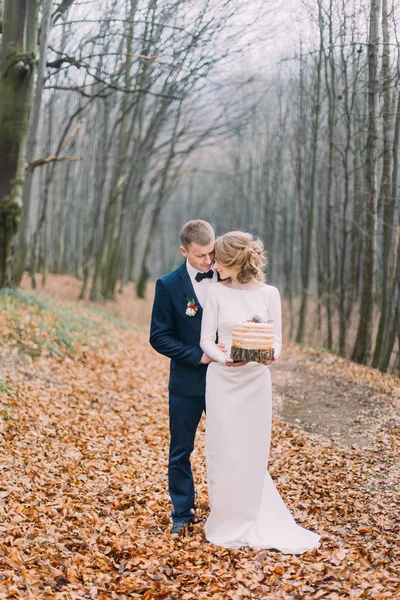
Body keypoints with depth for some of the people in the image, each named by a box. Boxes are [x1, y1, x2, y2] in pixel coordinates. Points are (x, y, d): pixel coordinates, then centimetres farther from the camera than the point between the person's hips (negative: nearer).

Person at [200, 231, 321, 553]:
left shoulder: (269, 293, -2)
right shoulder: (217, 292, -2)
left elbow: (276, 338, 2)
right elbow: (206, 339, -2)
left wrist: (271, 355, -20)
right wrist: (225, 357, -21)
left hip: (256, 381, 0)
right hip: (223, 380, 0)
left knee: (253, 452, 7)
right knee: (224, 452, 2)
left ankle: (253, 521, 24)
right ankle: (228, 522, 19)